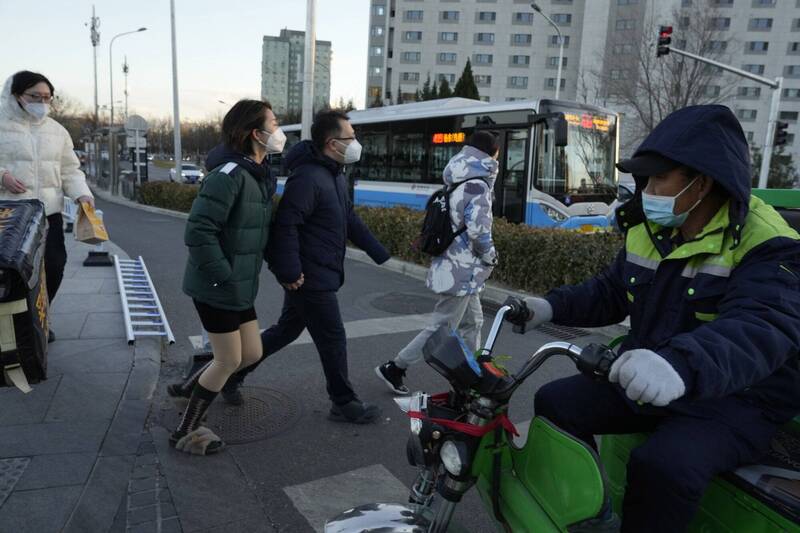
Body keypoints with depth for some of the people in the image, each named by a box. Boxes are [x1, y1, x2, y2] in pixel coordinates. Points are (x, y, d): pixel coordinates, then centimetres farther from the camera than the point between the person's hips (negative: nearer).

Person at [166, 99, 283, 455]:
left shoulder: (258, 176, 9)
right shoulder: (229, 175, -22)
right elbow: (198, 232, -26)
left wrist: (248, 273, 12)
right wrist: (223, 277, -22)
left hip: (239, 287, 9)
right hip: (216, 288, -9)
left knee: (252, 353, 16)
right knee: (229, 360, 3)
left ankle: (186, 388, 37)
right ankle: (185, 432, 23)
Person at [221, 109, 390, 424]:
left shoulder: (336, 175, 12)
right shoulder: (308, 177, -21)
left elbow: (350, 219, 18)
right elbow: (285, 225, -26)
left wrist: (380, 254, 17)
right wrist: (290, 272, -26)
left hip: (319, 273, 10)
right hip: (309, 277, -10)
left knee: (287, 329, 21)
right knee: (333, 338, 1)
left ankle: (234, 371, 34)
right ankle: (343, 403, 18)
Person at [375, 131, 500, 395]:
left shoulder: (457, 184, 12)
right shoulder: (478, 186, -17)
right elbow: (478, 230, -26)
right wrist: (491, 256, -8)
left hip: (455, 266, 10)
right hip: (463, 271, -10)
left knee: (472, 323, 20)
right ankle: (393, 368, 8)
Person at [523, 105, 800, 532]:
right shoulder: (650, 230, 3)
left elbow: (762, 331, -38)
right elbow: (609, 292, 13)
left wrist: (681, 365, -59)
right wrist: (552, 306, -6)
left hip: (735, 400, -7)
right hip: (645, 382, 7)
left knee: (663, 467, -33)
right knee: (555, 403, -3)